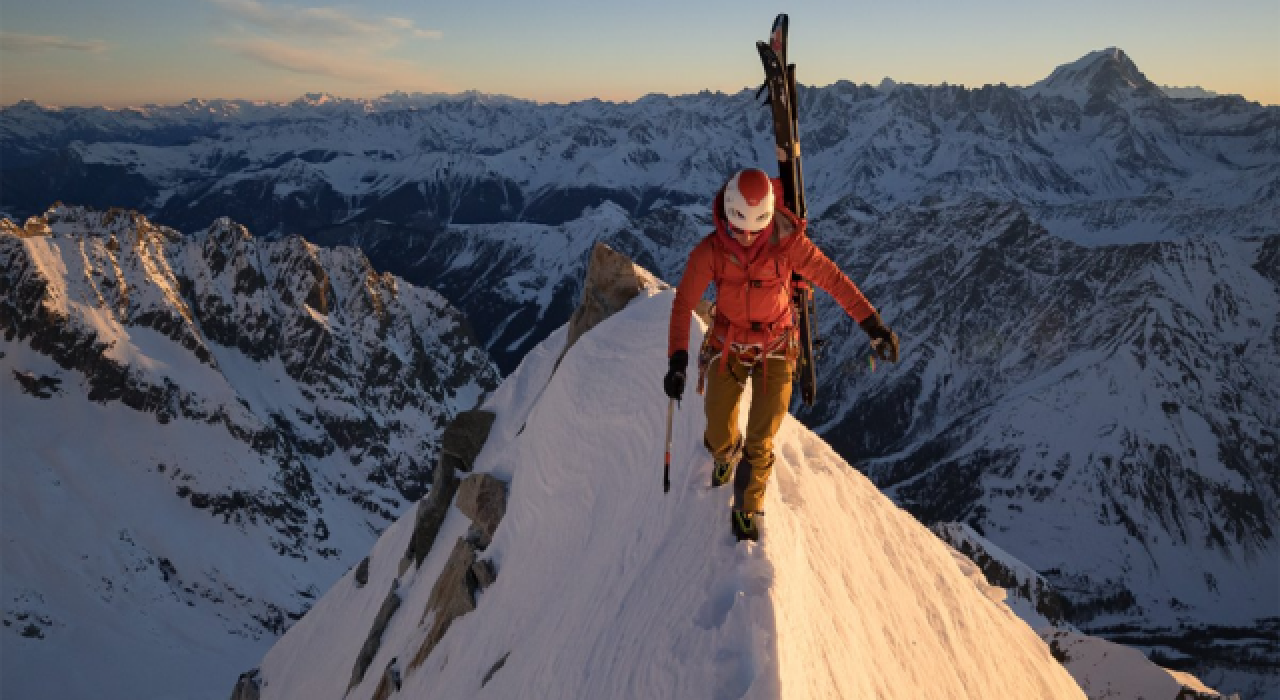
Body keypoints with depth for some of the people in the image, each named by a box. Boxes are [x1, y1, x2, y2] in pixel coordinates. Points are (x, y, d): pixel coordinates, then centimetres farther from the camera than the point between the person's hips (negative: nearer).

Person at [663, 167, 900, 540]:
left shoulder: (787, 243, -22)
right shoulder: (710, 251, -21)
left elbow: (833, 278, -14)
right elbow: (683, 304, -16)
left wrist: (873, 324, -15)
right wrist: (677, 359, -26)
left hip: (776, 349, -1)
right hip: (727, 347, 1)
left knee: (760, 443, -3)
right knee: (719, 438, 3)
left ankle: (750, 506, 26)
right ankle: (726, 453, 44)